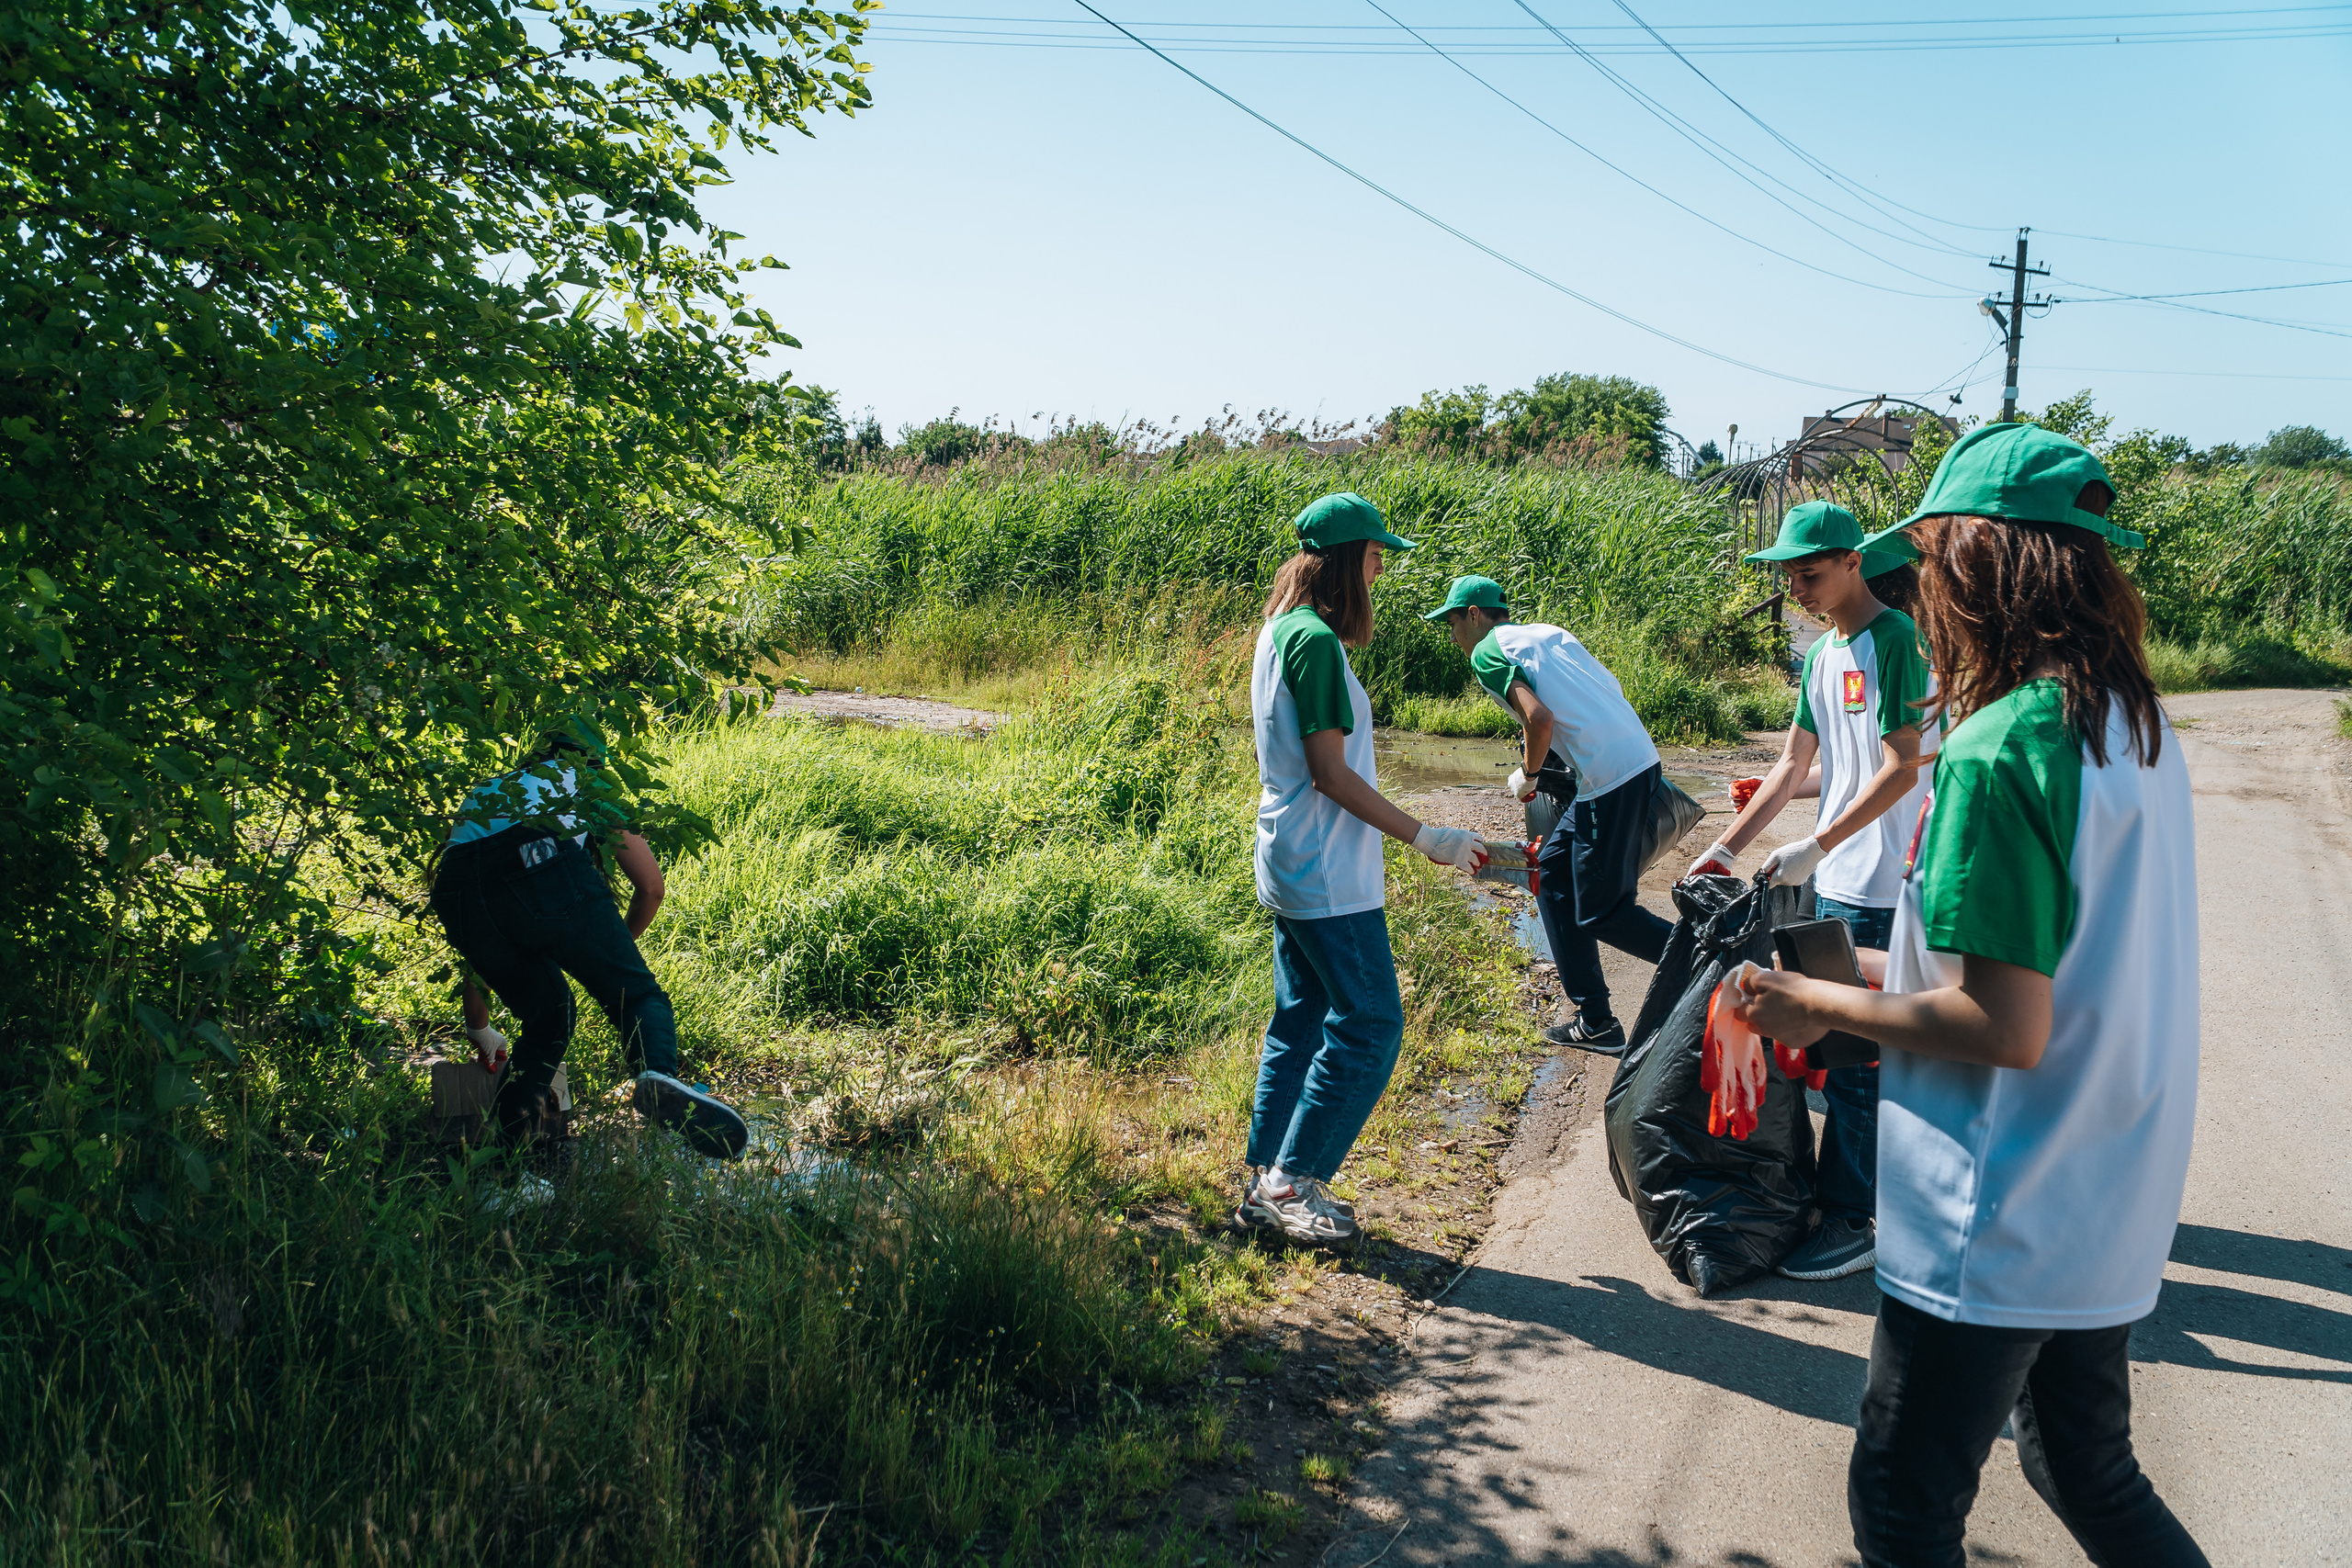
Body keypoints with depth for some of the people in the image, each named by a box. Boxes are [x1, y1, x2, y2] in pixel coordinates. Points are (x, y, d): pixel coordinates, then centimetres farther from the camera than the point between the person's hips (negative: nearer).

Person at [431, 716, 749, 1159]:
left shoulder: (485, 791, 43)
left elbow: (476, 941, 46)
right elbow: (650, 886, 25)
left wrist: (478, 1029, 55)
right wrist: (618, 950, 44)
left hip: (459, 891, 4)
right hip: (547, 871, -4)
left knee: (546, 1017, 24)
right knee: (637, 995, 3)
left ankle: (506, 1132, 6)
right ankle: (658, 1073, -28)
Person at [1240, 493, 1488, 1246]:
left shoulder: (1282, 632, 12)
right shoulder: (1316, 640, -18)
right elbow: (1331, 771, -20)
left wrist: (1366, 854, 23)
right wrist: (1426, 838, -16)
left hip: (1296, 865, 10)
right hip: (1326, 874, -10)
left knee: (1302, 1020, 15)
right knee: (1369, 1024, -2)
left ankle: (1267, 1184, 20)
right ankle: (1294, 1182, 3)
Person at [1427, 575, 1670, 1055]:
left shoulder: (1486, 652, -3)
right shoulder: (1546, 633, 21)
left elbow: (1540, 718, -17)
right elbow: (1607, 690, 18)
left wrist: (1528, 777, 1)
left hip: (1609, 778, -9)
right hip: (1639, 759, 9)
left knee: (1601, 912, 1)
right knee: (1553, 872, 16)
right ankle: (1595, 1022, 20)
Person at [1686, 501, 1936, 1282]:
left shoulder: (1895, 641, -13)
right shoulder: (1823, 654, 13)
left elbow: (1901, 772, -18)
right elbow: (1793, 765, 17)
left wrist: (1815, 847, -19)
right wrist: (1725, 849, 12)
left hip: (1880, 886, -9)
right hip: (1834, 880, 9)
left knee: (1856, 1052, -4)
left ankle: (1849, 1221, 4)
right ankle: (1871, 1178, 29)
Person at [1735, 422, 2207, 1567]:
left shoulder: (1998, 752, -24)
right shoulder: (2137, 725, 4)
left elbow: (2006, 1029, -25)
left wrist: (1823, 1004, -12)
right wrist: (1891, 978, 14)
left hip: (2000, 1224, -9)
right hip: (2113, 1204, 9)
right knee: (2088, 1472, 27)